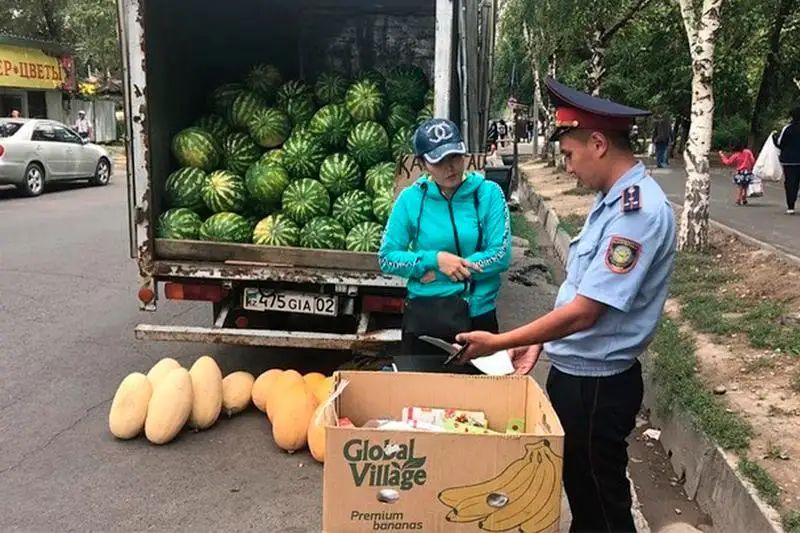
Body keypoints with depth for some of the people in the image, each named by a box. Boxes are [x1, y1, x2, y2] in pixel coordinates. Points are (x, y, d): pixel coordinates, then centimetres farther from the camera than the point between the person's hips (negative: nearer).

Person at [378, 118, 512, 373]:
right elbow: (386, 258, -3)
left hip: (478, 315, 0)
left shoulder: (489, 193, -6)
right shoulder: (411, 198, -5)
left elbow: (501, 256, -12)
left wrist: (438, 274, -14)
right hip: (423, 316, 0)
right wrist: (435, 260, -17)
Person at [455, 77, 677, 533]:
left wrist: (499, 342, -18)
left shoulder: (639, 211, -24)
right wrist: (540, 341, 9)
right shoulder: (614, 200, 7)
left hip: (597, 385, -9)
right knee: (578, 489, 24)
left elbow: (584, 311, -26)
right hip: (574, 372, 9)